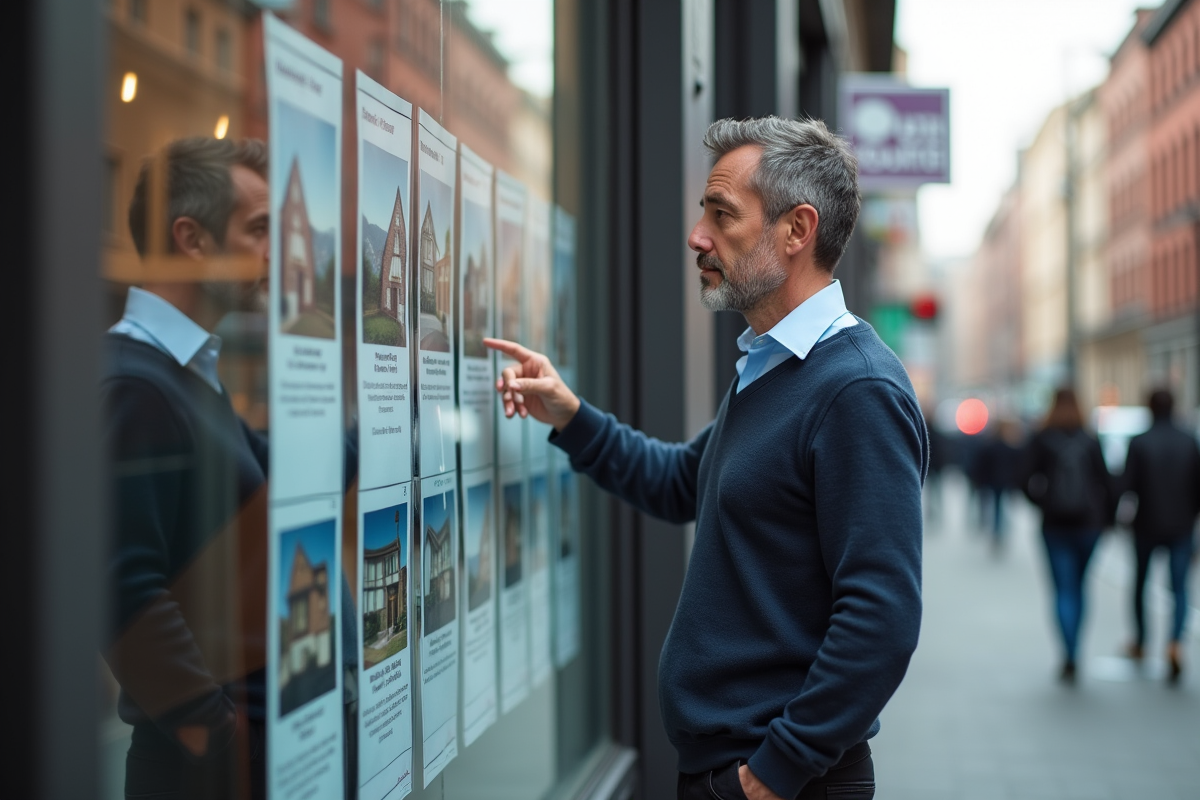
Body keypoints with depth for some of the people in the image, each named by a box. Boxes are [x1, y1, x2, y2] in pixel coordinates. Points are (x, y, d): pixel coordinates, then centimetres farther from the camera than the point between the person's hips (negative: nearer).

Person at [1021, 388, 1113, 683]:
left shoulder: (1041, 440, -1)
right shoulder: (1090, 441, 2)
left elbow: (1028, 483, -6)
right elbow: (1105, 482, -1)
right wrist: (1104, 515, 10)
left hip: (1055, 524, -2)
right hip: (1088, 523, 2)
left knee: (1064, 589, -2)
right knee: (1078, 586, 16)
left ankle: (1070, 658, -16)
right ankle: (1072, 653, 21)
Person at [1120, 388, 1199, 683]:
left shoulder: (1139, 443, -9)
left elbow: (1127, 485, -12)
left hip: (1147, 524, -1)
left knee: (1141, 581, 19)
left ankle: (1140, 642, 30)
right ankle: (1176, 642, -22)